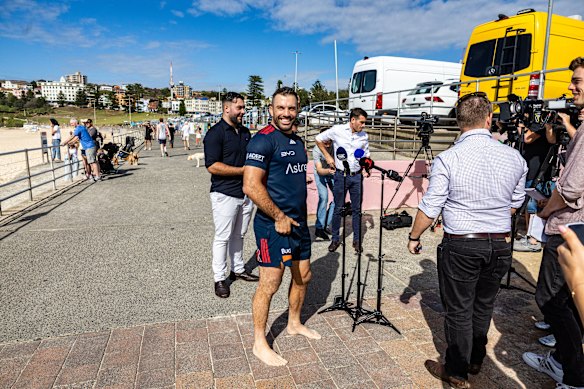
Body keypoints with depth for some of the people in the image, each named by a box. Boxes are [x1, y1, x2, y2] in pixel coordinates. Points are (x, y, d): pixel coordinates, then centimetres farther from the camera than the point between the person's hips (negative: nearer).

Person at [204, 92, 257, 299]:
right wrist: (243, 170, -18)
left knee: (238, 234, 17)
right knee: (223, 237, 2)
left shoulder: (245, 132, 14)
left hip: (246, 193, 7)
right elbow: (212, 166, -19)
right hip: (225, 194, -7)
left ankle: (238, 269, 30)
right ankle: (220, 278, 13)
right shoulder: (215, 133, -10)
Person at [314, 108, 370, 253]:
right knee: (338, 209, 5)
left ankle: (357, 240, 19)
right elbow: (319, 139, 7)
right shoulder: (337, 130, -6)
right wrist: (328, 156, 1)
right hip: (340, 175, -3)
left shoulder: (364, 136, 5)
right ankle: (335, 239, 19)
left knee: (357, 209, 7)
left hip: (357, 176, 3)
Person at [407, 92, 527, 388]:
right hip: (500, 245, 5)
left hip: (461, 245, -4)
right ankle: (475, 361, 39)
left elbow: (430, 208, -13)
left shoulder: (447, 159, -16)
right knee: (484, 305, 21)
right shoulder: (514, 157, -2)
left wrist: (414, 237, 2)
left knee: (458, 310, 9)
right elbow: (515, 203, 10)